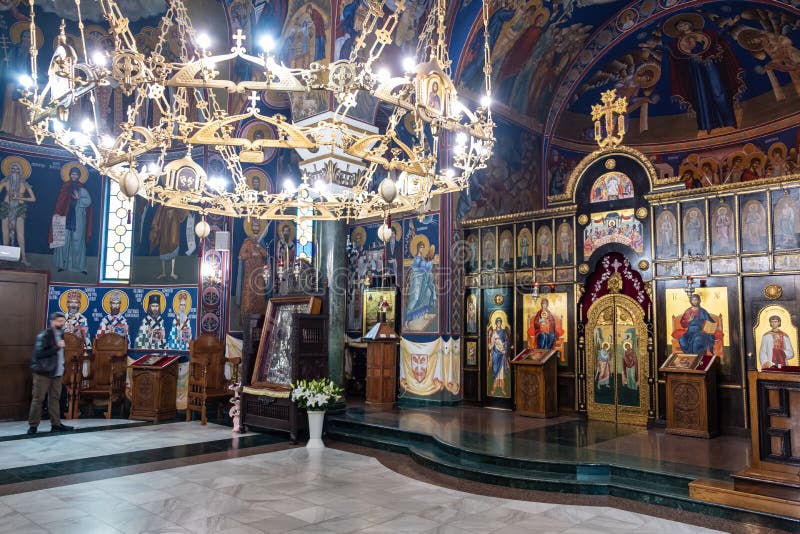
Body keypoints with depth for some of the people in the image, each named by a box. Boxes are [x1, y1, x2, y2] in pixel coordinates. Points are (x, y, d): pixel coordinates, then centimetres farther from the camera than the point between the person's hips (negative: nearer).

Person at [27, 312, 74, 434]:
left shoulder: (59, 335, 15)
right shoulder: (44, 335, -9)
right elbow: (39, 353, -18)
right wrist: (57, 347, -20)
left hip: (56, 373, 7)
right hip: (43, 373, -7)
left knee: (55, 398, 7)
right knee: (38, 399, -3)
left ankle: (56, 424, 10)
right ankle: (33, 425, 4)